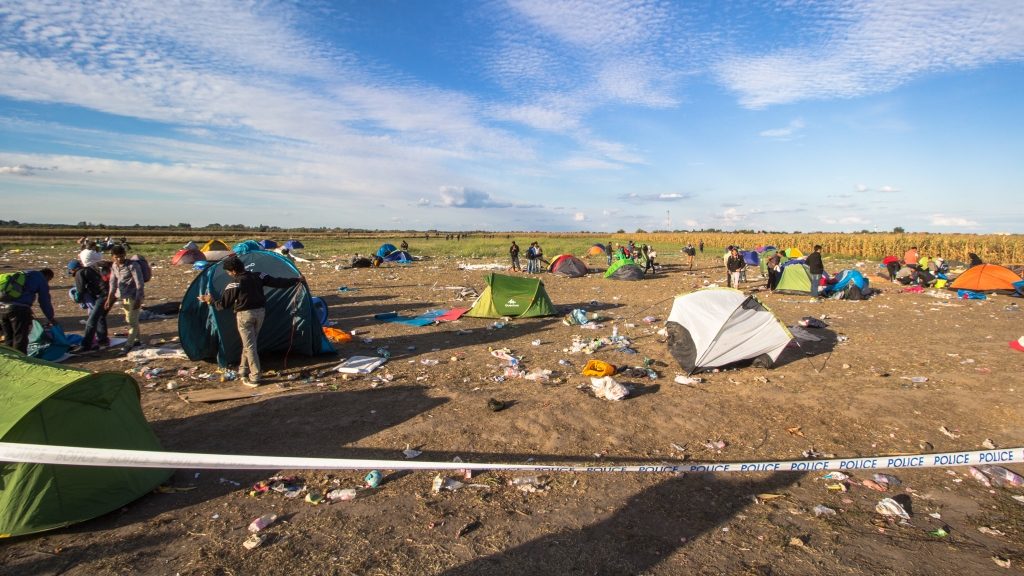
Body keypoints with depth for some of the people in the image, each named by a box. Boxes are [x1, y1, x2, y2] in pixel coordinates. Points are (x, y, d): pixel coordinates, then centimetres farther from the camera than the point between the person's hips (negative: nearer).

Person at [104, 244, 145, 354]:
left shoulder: (133, 265, -17)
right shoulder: (114, 266, 6)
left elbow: (140, 283, -18)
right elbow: (113, 283, 13)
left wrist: (138, 299, -21)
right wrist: (109, 298, 8)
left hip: (134, 296, -8)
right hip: (124, 297, 8)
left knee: (132, 321, -5)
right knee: (129, 320, 16)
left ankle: (129, 344, 2)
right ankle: (138, 340, 29)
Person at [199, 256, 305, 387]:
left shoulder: (234, 284, -12)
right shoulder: (258, 276, 1)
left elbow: (223, 304, -7)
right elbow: (277, 282, 2)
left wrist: (210, 300, 13)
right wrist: (297, 280, 11)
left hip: (244, 314, -6)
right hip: (260, 312, 6)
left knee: (249, 346, 0)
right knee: (250, 343, 20)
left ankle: (254, 378, 1)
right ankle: (243, 371, 32)